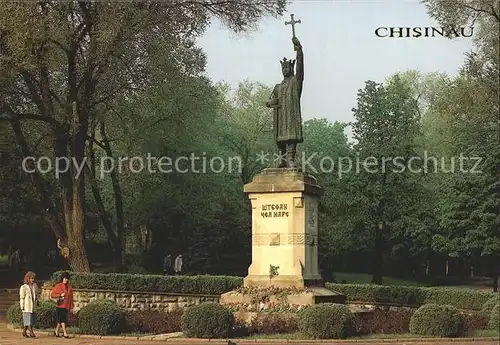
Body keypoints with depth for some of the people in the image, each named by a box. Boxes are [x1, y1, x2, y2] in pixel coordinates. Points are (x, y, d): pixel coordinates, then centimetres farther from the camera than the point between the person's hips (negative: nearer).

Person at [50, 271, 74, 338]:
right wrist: (60, 295, -18)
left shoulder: (69, 287, 11)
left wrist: (71, 306, 12)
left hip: (66, 306, 5)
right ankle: (65, 333, -11)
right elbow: (52, 294, -6)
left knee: (60, 320, 12)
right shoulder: (58, 286, -4)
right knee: (62, 320, -10)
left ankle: (56, 331, 27)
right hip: (60, 305, -5)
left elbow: (71, 297, 14)